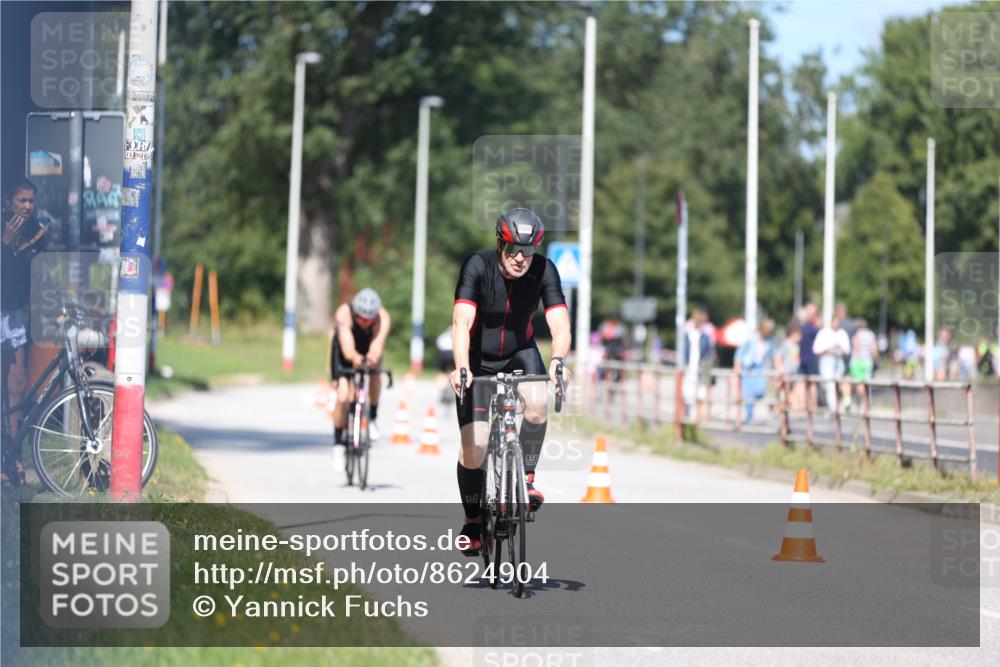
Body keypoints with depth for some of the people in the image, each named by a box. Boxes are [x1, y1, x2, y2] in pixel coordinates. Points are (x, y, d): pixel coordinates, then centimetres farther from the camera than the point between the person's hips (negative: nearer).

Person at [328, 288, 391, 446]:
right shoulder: (344, 314, -37)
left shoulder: (383, 318, -34)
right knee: (343, 398, -16)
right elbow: (347, 347, -49)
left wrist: (373, 357, -72)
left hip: (369, 353, 2)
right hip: (345, 355, -2)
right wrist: (355, 358, -72)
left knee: (375, 375, -29)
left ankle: (372, 418, -6)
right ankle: (338, 441, 2)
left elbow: (377, 345, -48)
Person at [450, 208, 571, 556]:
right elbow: (461, 322, -34)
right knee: (473, 451, -11)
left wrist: (557, 362, -45)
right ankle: (472, 521, 11)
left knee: (537, 403, -31)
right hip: (479, 358, -2)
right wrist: (461, 368, -49)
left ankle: (526, 479, -10)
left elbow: (560, 326, -25)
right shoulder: (477, 266, -24)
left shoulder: (544, 270, -18)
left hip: (520, 352, 2)